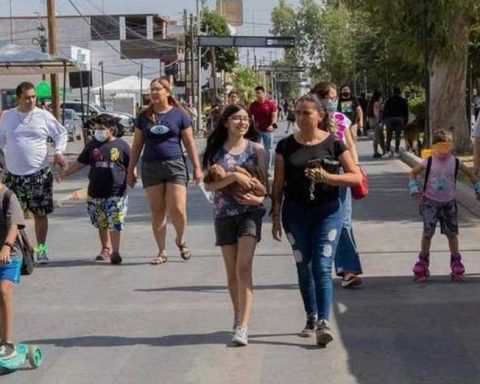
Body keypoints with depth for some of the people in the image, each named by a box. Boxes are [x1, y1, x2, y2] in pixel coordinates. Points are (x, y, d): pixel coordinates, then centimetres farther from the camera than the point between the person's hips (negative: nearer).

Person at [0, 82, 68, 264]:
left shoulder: (44, 116, 0)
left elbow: (61, 134, 8)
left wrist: (58, 152, -5)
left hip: (39, 174, -1)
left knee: (40, 213, 4)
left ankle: (41, 249, 16)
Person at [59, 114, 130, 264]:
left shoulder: (121, 145, 1)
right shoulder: (92, 145, 10)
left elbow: (130, 167, 7)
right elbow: (80, 163, 14)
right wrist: (64, 174, 8)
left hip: (116, 192, -4)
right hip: (96, 193, 4)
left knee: (115, 224, -7)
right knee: (101, 224, 11)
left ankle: (115, 252, -1)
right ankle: (105, 249, 25)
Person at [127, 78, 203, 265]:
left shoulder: (179, 114, 2)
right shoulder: (144, 116, 9)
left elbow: (190, 143, 4)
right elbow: (137, 145, 13)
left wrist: (197, 167, 0)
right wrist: (131, 170, 11)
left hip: (175, 165, -2)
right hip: (150, 167, 3)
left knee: (177, 209, -10)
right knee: (157, 210, 4)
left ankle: (180, 240, 19)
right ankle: (162, 251, 13)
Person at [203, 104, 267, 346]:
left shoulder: (256, 149, 4)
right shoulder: (216, 151, 4)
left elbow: (265, 182, 5)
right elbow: (209, 184, -6)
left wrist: (259, 197, -16)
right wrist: (234, 176, -20)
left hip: (250, 212, -2)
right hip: (224, 214, 2)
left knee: (243, 267, -14)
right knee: (232, 271, 10)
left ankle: (242, 326, -19)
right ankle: (239, 315, 29)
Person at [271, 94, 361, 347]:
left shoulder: (333, 143, -4)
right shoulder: (286, 146, 1)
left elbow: (356, 177, -5)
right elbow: (279, 185, 6)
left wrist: (327, 177, -19)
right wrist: (276, 216, 3)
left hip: (327, 212, -2)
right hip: (296, 213, 3)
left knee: (322, 267, -10)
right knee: (304, 267, 10)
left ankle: (324, 322, -12)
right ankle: (311, 317, 24)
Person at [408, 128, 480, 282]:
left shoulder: (455, 162, -5)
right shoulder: (428, 162, -9)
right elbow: (412, 173, 2)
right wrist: (414, 188, -11)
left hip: (448, 203, 2)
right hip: (430, 202, -2)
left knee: (452, 233, 6)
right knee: (427, 232, -9)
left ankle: (455, 261, 19)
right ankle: (423, 261, 4)